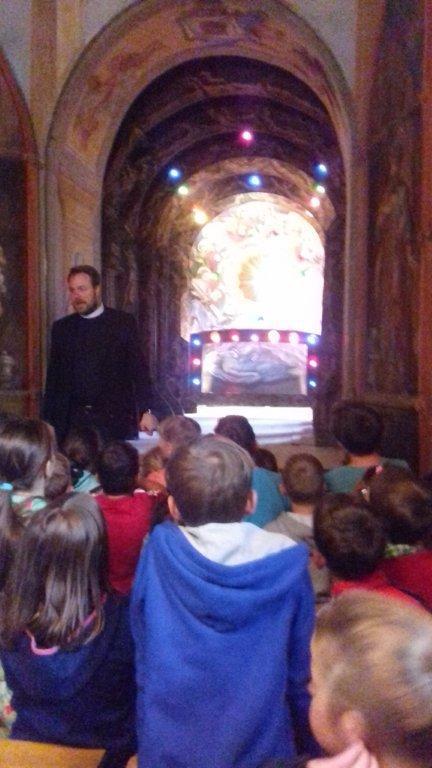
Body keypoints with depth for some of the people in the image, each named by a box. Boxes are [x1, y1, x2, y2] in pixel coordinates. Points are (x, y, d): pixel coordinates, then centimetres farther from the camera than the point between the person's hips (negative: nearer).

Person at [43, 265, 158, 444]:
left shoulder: (123, 322, 2)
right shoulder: (61, 328, 10)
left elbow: (139, 370, -2)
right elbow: (54, 378, 12)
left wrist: (146, 411, -12)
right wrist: (47, 421, 7)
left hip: (116, 420, -2)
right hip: (73, 421, 2)